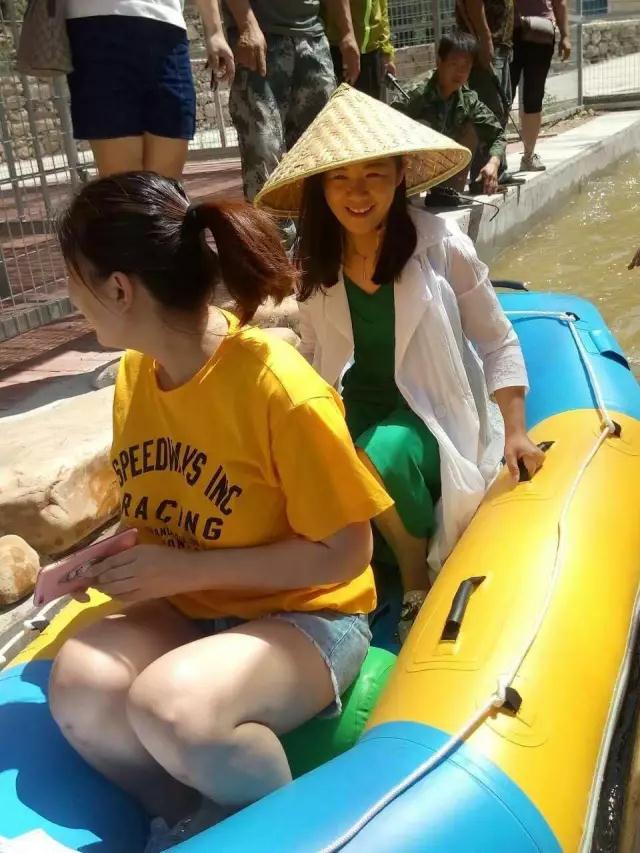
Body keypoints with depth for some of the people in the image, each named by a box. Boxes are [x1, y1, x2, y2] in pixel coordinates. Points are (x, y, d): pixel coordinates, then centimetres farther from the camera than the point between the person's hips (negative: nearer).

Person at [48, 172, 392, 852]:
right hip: (185, 611, 6)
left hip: (304, 617, -5)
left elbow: (344, 554, -17)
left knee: (170, 703, -34)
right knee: (80, 683, -25)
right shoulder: (135, 376, -1)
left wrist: (187, 570, -20)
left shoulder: (282, 392, -23)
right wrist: (103, 559, -6)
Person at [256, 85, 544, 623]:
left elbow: (498, 344, -3)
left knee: (381, 458, -36)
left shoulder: (441, 245, -12)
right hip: (353, 415, 4)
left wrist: (515, 431, -7)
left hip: (431, 415, -3)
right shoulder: (314, 263, -1)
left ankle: (420, 584, -7)